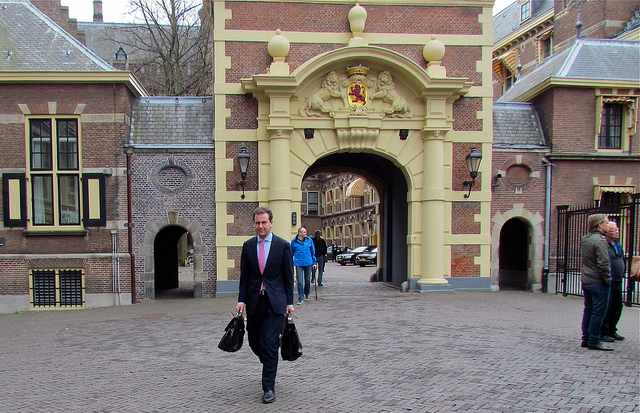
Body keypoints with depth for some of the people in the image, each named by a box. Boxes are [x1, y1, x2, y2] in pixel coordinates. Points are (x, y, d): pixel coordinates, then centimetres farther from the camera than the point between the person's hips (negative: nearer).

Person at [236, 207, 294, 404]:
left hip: (275, 301, -4)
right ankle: (270, 365, 42)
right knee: (254, 342, 12)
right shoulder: (248, 245, 6)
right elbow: (244, 276, 8)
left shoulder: (283, 245, -2)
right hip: (254, 301, 4)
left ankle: (269, 387, 3)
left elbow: (288, 276, 0)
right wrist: (241, 300, 2)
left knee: (269, 343, -8)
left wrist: (290, 302, -3)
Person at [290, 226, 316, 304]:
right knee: (300, 281, -5)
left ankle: (306, 294, 33)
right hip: (298, 263, -2)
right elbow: (291, 253, 10)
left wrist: (314, 262, 10)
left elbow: (313, 252, 11)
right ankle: (301, 298, 1)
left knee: (308, 280, 12)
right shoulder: (294, 241, -1)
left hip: (308, 263, 2)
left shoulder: (309, 240, 3)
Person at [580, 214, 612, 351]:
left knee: (588, 310, 14)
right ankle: (594, 341, 2)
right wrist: (607, 279, -12)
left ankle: (586, 339, 18)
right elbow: (603, 263, -20)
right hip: (598, 282, -9)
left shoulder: (584, 239, 10)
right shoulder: (600, 240, -17)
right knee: (598, 312, -2)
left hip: (586, 281, 9)